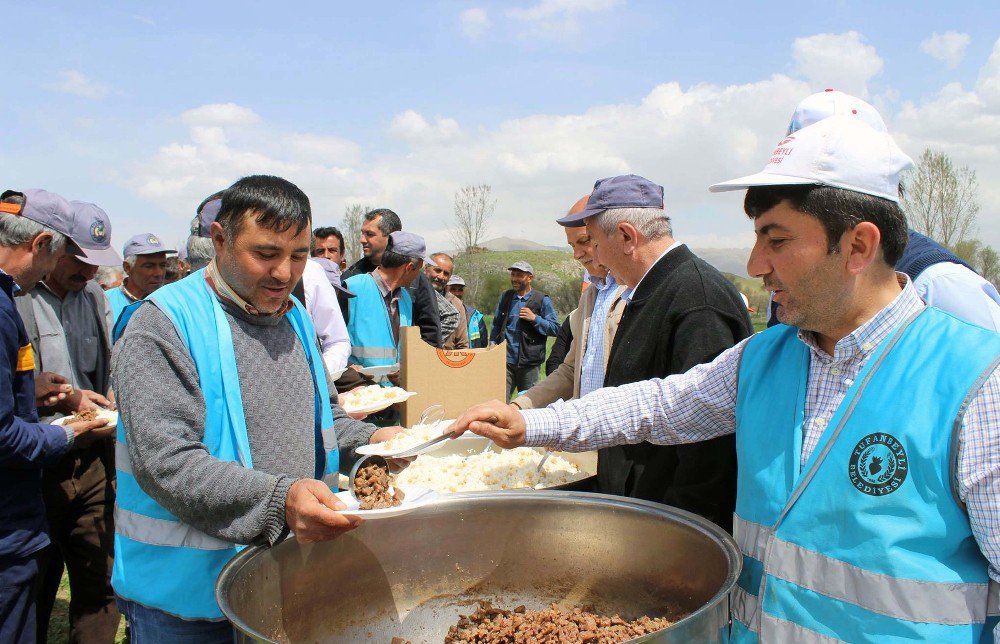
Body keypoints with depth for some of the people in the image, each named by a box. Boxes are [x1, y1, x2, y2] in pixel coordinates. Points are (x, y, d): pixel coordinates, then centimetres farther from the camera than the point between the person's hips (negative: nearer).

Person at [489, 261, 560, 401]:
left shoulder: (542, 300, 1)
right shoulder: (505, 297, 14)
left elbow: (555, 328, -3)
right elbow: (496, 325, 22)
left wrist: (534, 318, -13)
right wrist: (493, 343, 8)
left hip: (528, 363, -2)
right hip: (505, 360, 3)